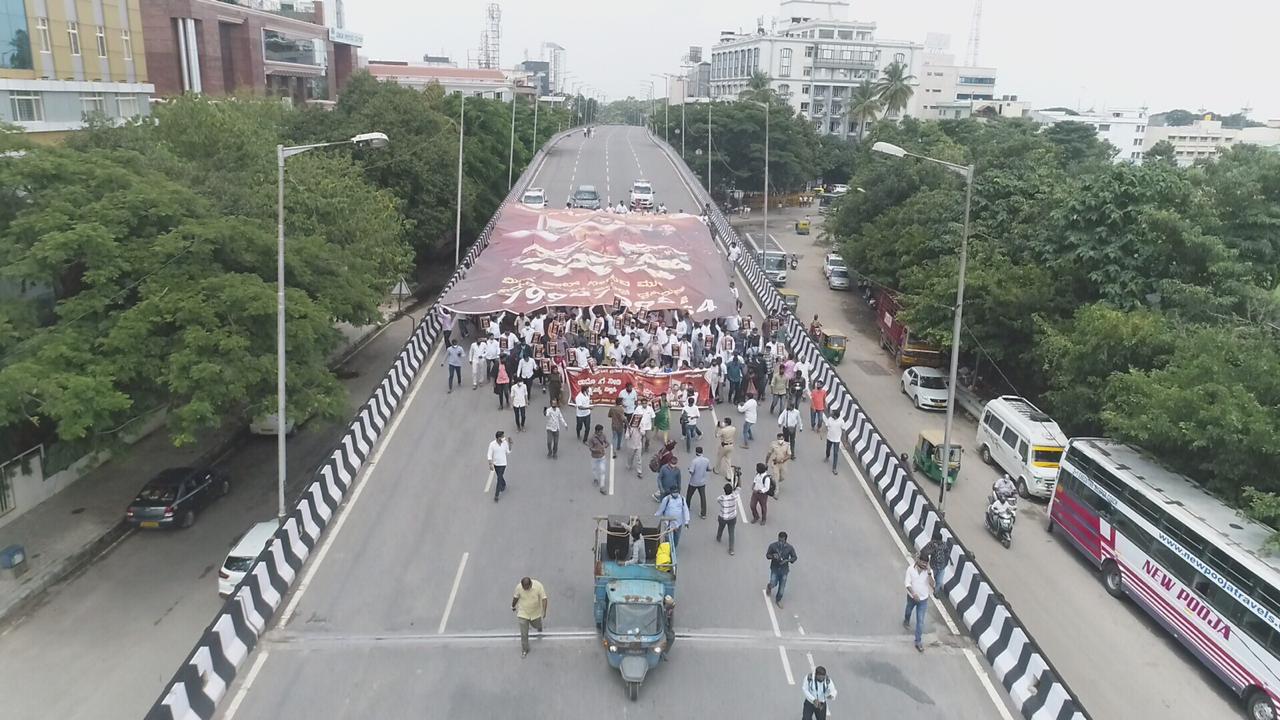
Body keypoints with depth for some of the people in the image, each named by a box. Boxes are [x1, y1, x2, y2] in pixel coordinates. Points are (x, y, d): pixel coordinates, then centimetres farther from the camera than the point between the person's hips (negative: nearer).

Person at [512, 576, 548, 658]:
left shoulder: (538, 586, -26)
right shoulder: (519, 587, -23)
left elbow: (544, 598, -21)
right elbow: (515, 597, -4)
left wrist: (544, 611, -29)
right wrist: (513, 606, 12)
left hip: (536, 612, 1)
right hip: (523, 614, -1)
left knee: (537, 626, 26)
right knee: (524, 633, 2)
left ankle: (539, 627, 63)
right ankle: (524, 650, 24)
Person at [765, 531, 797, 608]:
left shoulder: (790, 548, -15)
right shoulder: (772, 546, -16)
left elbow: (794, 557, -2)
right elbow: (767, 555, -3)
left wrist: (787, 560, -21)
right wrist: (773, 556, -25)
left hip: (784, 570, 1)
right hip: (775, 569, -1)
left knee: (782, 587, 9)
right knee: (773, 584, -5)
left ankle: (778, 600, 34)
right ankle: (769, 586, 34)